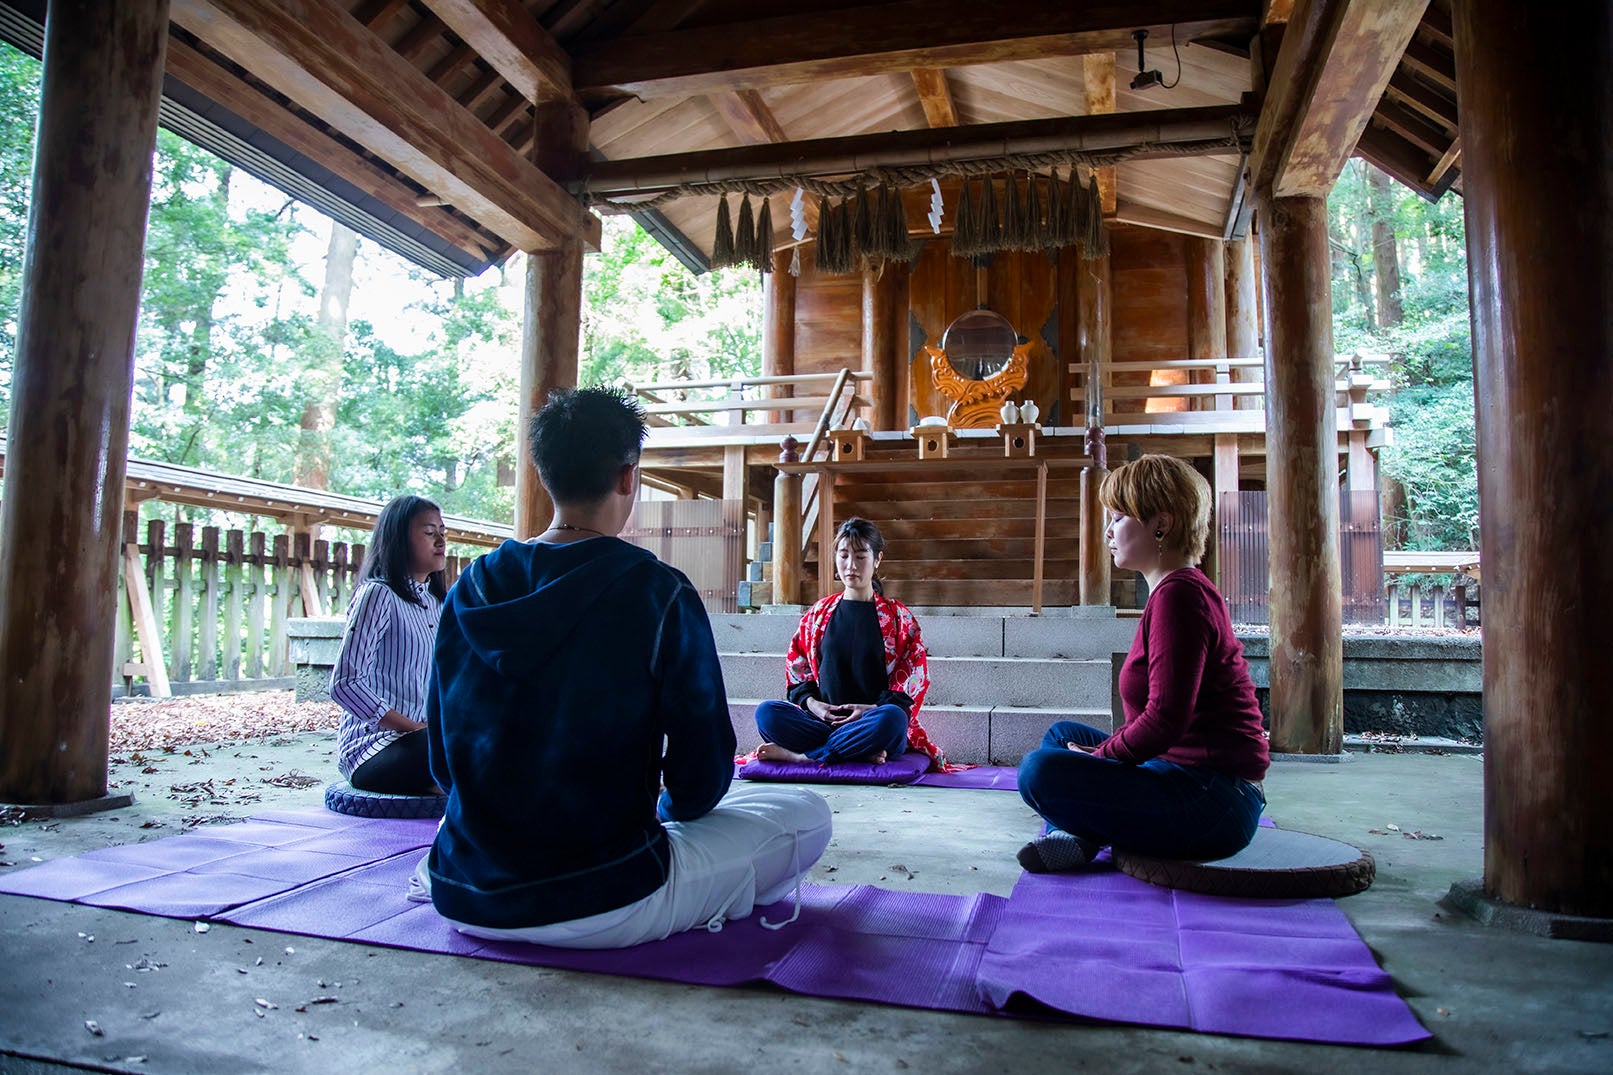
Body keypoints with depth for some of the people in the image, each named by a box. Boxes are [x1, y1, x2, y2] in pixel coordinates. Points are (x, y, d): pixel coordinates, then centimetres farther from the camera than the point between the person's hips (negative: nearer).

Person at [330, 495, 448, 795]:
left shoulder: (435, 601, 18)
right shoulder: (377, 594, -7)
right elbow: (344, 684, -16)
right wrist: (414, 728, -19)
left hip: (425, 735, 8)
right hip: (371, 749, -8)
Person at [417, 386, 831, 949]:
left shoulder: (470, 588, 0)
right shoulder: (659, 593, -15)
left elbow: (444, 759, 8)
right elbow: (701, 776, -10)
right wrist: (669, 811, 13)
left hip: (464, 900, 5)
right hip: (599, 910, -4)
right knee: (807, 815, 9)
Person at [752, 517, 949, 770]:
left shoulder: (897, 616, 9)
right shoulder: (819, 613, 16)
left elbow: (916, 676, 2)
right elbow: (796, 664, 18)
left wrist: (876, 709, -12)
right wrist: (810, 701, -3)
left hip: (874, 724, -2)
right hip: (823, 719, 2)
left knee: (892, 717, -39)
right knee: (766, 713, -25)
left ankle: (800, 755, -27)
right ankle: (863, 753, -32)